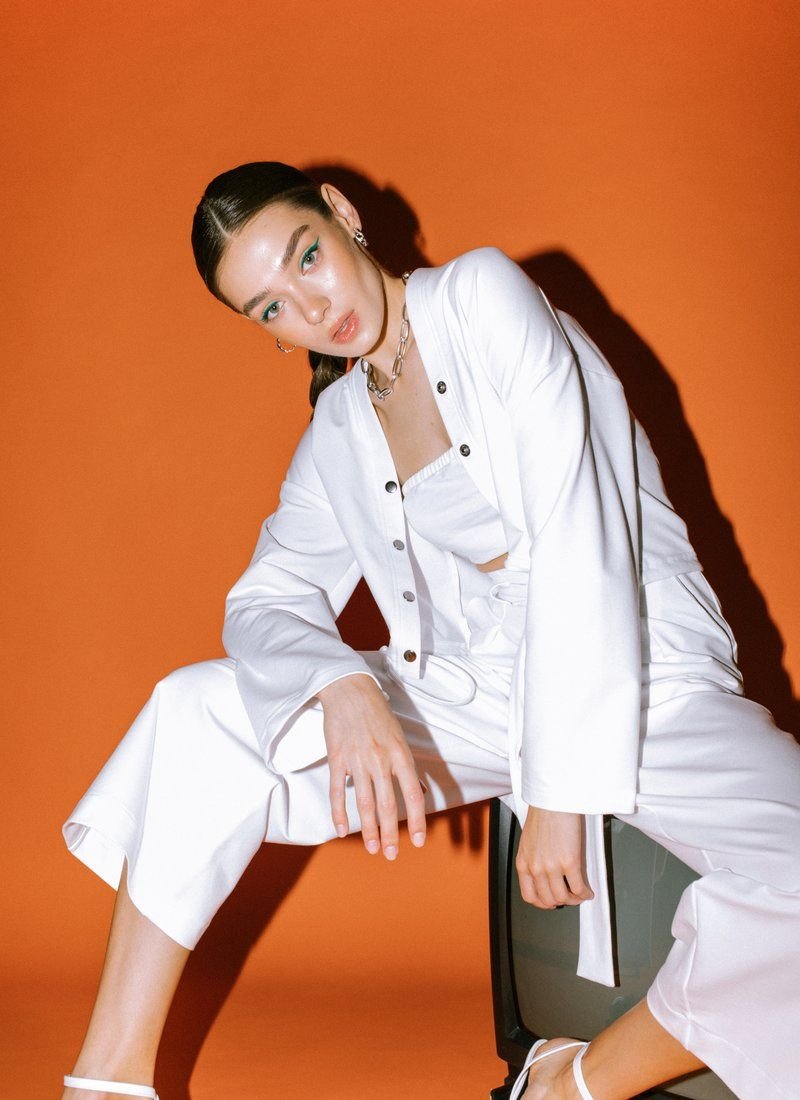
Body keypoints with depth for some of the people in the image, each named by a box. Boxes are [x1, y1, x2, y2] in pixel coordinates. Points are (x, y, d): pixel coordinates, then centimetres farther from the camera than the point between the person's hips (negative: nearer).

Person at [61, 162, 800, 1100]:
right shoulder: (336, 435, 8)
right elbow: (265, 598, 5)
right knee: (197, 709, -11)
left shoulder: (485, 294, -9)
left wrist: (561, 788, -20)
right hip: (470, 693, 5)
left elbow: (577, 534, -17)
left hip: (642, 682, -5)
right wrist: (342, 687, -21)